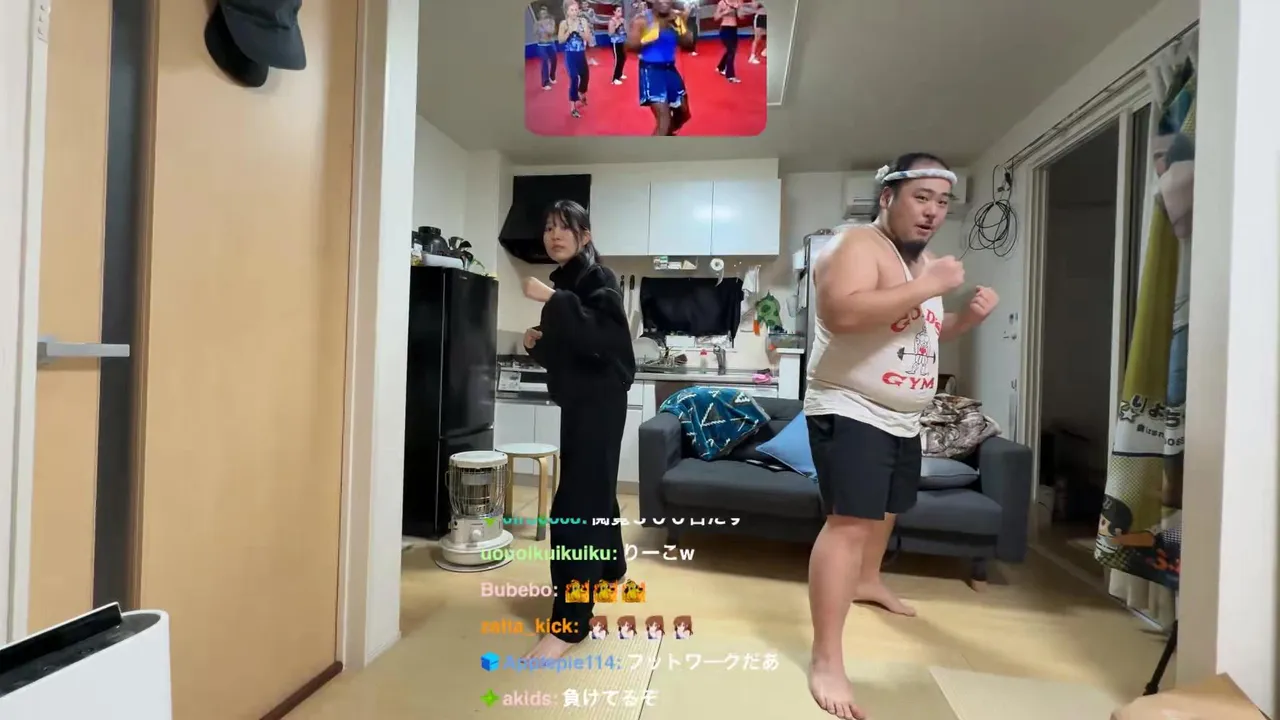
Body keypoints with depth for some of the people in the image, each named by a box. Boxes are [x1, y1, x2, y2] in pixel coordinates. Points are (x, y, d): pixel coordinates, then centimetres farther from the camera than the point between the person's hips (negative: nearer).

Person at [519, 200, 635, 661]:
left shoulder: (598, 280, -12)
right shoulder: (563, 282, 13)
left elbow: (601, 338, -29)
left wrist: (551, 300, -30)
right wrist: (537, 342, -1)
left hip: (600, 399, -9)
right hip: (578, 399, 9)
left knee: (577, 500, -10)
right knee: (593, 488, 22)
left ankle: (570, 621, -2)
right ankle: (610, 568, 43)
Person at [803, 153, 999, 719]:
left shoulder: (920, 257, 15)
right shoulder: (857, 245, -15)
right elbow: (842, 314, -33)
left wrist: (967, 318, 6)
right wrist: (927, 288, -26)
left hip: (902, 418, 10)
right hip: (849, 413, -10)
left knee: (886, 508, 25)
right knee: (849, 523, -17)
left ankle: (868, 583, 52)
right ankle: (826, 661, -10)